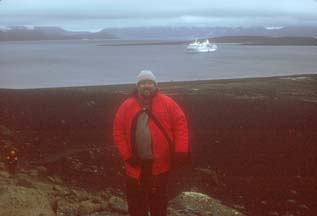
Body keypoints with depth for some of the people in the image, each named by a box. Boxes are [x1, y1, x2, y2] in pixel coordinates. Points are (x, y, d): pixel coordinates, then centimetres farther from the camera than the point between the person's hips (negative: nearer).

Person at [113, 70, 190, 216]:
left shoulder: (167, 103, -2)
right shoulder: (127, 106, 1)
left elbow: (180, 124, -3)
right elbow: (118, 131, 1)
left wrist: (180, 151, -11)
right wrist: (127, 155, -8)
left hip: (160, 164, -1)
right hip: (136, 165, 1)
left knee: (158, 201, 15)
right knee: (137, 204, 11)